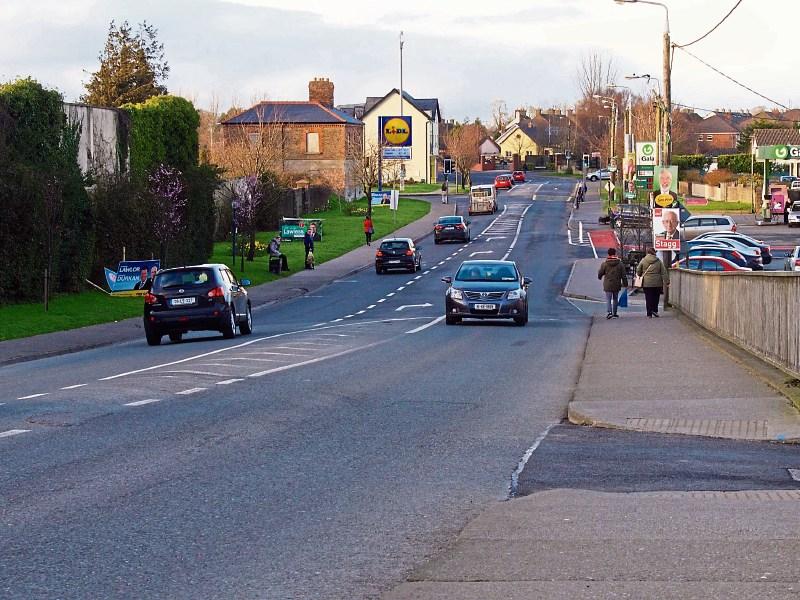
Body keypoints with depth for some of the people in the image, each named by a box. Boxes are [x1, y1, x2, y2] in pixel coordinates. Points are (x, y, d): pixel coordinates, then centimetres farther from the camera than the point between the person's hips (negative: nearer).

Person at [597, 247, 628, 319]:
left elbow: (600, 273, 4)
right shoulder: (620, 264, -2)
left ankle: (609, 312, -22)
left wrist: (599, 277, 28)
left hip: (608, 285, -2)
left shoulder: (604, 264, -6)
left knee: (608, 299, -2)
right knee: (615, 299, 15)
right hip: (616, 285, 2)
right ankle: (614, 313, 20)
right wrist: (625, 284, 8)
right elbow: (624, 275, 0)